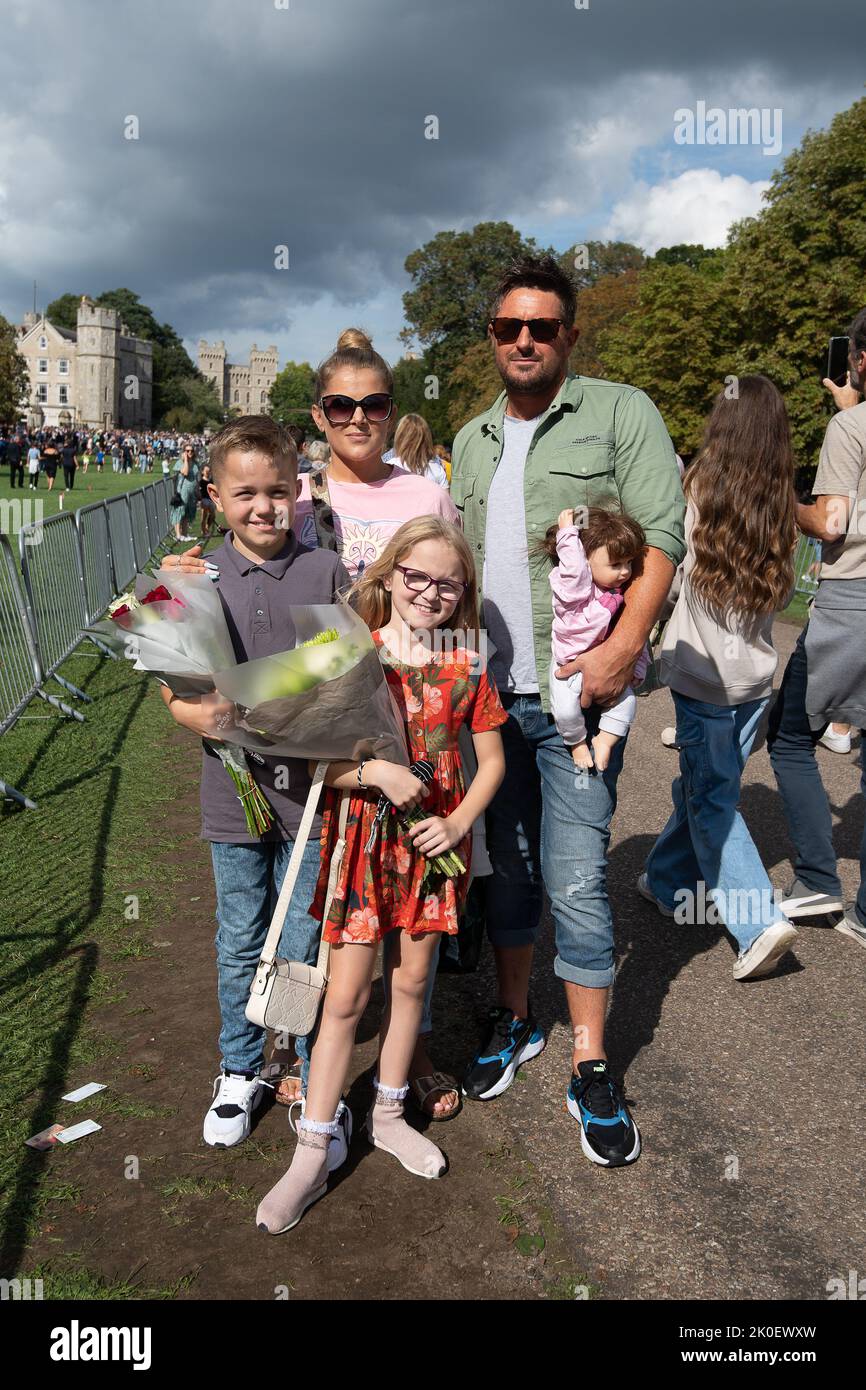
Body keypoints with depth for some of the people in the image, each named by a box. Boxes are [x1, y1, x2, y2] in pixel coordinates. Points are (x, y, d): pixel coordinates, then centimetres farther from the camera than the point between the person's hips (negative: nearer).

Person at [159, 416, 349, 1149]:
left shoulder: (326, 572, -4)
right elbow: (173, 689, 0)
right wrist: (205, 717, -21)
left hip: (311, 793, -1)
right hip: (233, 795, 1)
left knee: (306, 948, 10)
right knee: (241, 943, 17)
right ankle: (240, 1070, 38)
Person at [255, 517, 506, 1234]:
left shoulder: (467, 666, -2)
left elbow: (492, 759, 5)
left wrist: (459, 821, -9)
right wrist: (376, 772, -24)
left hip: (435, 839, 3)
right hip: (362, 838, -2)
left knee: (412, 981, 15)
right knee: (346, 995, 1)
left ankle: (387, 1115, 37)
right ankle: (313, 1154, 15)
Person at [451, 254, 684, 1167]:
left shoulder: (621, 413, -1)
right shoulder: (472, 441, 16)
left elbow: (663, 537, -10)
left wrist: (622, 648, -21)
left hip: (575, 691, -5)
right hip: (490, 691, 5)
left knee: (576, 882, -4)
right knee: (507, 865, 15)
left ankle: (591, 1067, 12)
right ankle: (513, 1021, 33)